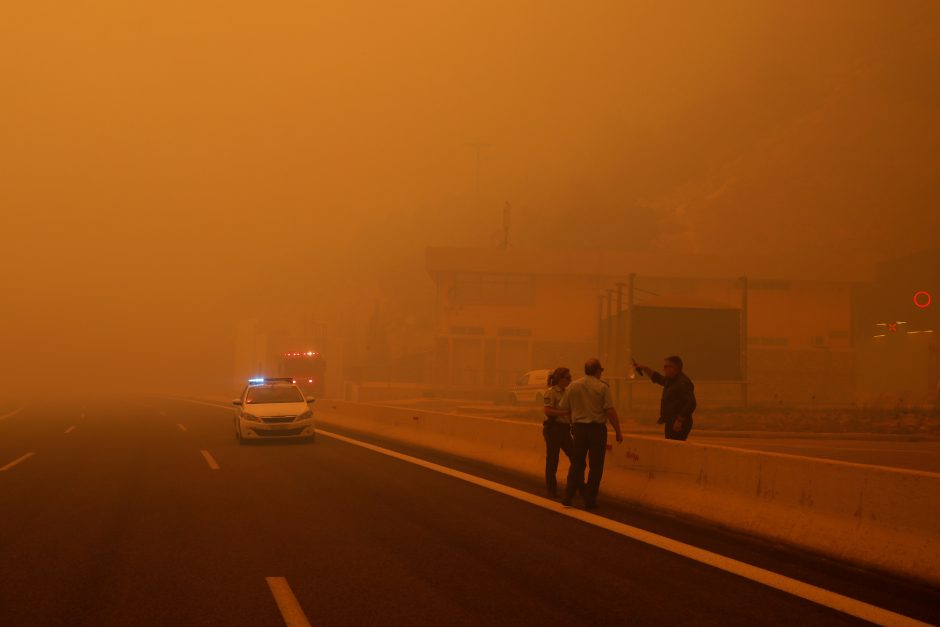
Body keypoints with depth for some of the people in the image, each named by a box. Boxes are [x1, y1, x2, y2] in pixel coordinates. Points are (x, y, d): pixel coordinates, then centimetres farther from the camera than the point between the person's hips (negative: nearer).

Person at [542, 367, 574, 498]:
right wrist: (566, 412, -26)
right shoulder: (551, 392, -10)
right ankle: (551, 490, 8)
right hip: (553, 428, -8)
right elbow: (548, 411, -22)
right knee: (552, 459, -1)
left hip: (564, 428, 8)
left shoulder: (565, 392, 14)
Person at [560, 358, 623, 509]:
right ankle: (590, 500, 6)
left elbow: (563, 408, 5)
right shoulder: (602, 387, -8)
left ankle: (568, 496, 12)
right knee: (595, 466, 5)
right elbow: (610, 411, -13)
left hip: (579, 427, 3)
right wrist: (618, 432, -7)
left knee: (576, 464, 14)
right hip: (597, 428, -3)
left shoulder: (573, 386, 2)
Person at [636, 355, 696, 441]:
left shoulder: (683, 383, -18)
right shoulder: (670, 380, 15)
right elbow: (657, 378, 36)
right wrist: (645, 368, 25)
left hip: (677, 425, -11)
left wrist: (679, 421, -25)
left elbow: (690, 404, -25)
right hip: (670, 423, 11)